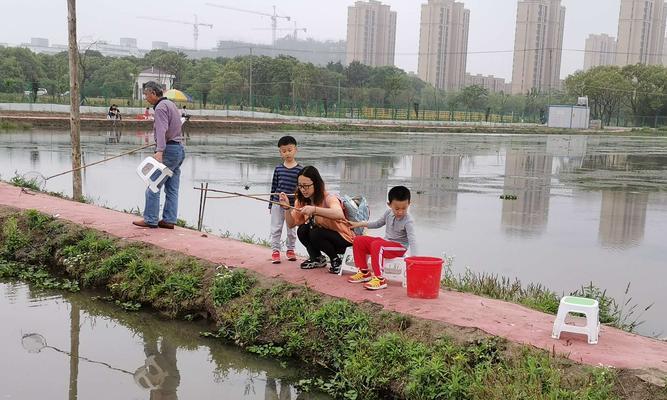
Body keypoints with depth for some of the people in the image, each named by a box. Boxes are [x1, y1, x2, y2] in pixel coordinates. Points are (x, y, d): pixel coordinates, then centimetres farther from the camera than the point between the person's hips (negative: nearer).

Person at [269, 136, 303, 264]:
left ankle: (290, 250, 28)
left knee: (291, 230, 12)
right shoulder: (278, 168, 1)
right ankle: (275, 251, 14)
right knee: (276, 229, 5)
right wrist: (271, 204, 7)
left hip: (293, 205, -1)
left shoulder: (300, 169, -6)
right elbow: (274, 186, 6)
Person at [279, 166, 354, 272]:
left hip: (342, 238, -6)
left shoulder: (328, 198, -25)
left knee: (316, 234, -31)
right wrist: (286, 208, -26)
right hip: (321, 234, 6)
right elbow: (291, 224, -7)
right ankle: (318, 259, 3)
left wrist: (314, 209, -59)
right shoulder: (301, 200, -5)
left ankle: (336, 259, -6)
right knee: (302, 230, -20)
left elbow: (339, 214, -47)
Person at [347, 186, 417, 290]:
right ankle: (364, 272, 8)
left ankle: (379, 279, -33)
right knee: (359, 240, 0)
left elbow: (412, 239, -31)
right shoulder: (389, 213, 1)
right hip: (386, 241, 8)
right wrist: (360, 224, 16)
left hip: (399, 247, -8)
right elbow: (378, 224, 21)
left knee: (376, 245, -35)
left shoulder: (408, 221, -20)